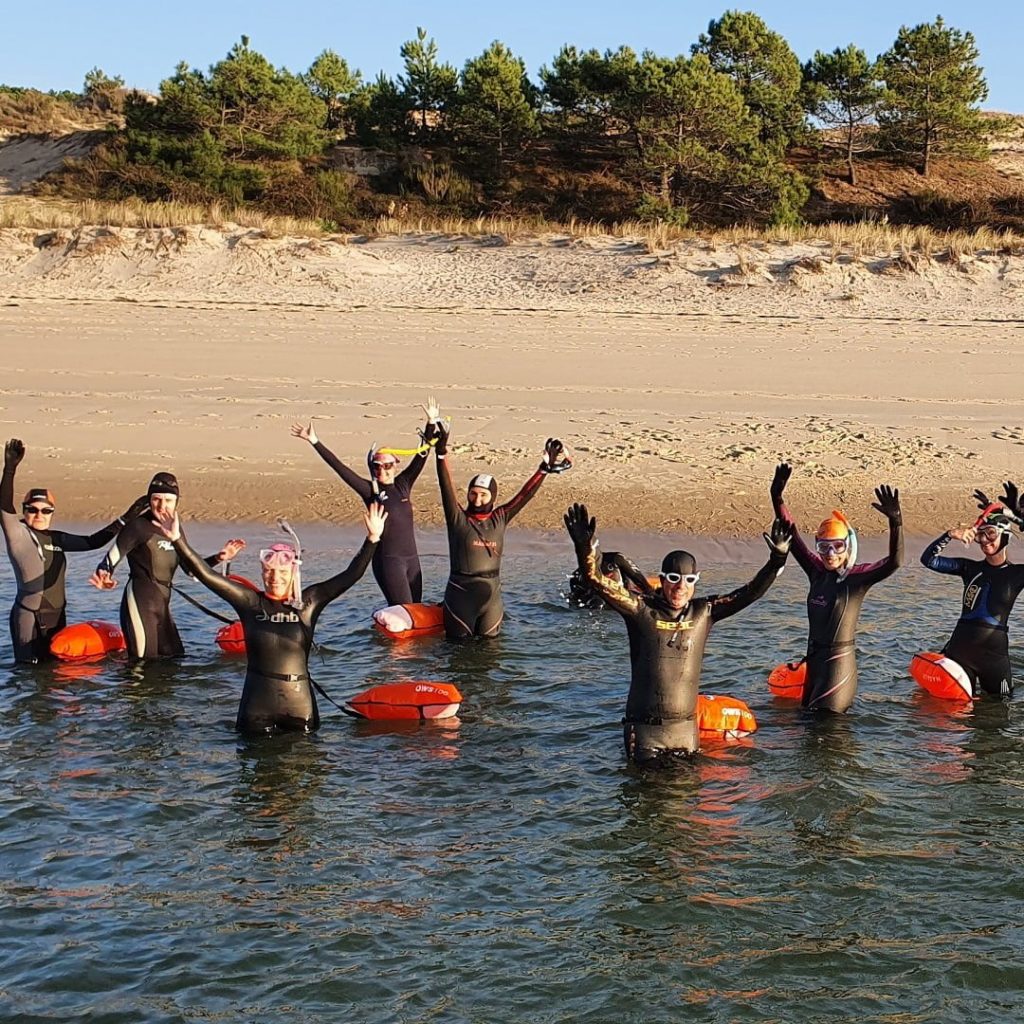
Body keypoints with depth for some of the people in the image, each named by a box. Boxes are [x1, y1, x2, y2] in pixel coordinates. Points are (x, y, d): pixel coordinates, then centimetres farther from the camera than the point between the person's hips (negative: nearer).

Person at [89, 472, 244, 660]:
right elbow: (110, 560, -15)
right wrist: (103, 576, -37)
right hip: (139, 602, -8)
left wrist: (219, 558, 11)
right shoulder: (138, 527, -9)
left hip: (162, 605, 8)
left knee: (174, 657, 12)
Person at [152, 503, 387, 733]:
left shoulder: (308, 602, -1)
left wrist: (372, 539, -16)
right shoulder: (250, 602, -2)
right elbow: (205, 575, -8)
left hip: (299, 699, 0)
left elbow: (351, 575, -5)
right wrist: (178, 540, -18)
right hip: (257, 701, 0)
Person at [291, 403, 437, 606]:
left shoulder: (403, 484, 9)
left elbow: (422, 455, 7)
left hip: (411, 558, 6)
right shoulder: (370, 490, -3)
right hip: (388, 559, -6)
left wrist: (431, 424, 1)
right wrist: (315, 442, -14)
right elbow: (340, 467, -9)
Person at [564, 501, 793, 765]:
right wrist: (586, 548, -34)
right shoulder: (642, 610, -7)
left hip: (686, 730, 3)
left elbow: (749, 593, 3)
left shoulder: (703, 612, 3)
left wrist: (777, 559, -7)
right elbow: (599, 581, -17)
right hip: (645, 731, -3)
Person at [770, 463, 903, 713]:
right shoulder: (817, 571, 6)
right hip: (814, 659, 7)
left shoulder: (858, 577, -10)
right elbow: (792, 537, 7)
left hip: (839, 661, -7)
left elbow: (894, 562, -25)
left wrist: (895, 522, -39)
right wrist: (777, 498, -2)